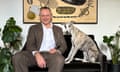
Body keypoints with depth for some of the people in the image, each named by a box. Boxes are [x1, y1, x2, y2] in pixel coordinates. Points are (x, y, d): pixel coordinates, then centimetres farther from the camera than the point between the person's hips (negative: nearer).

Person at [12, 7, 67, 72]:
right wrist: (37, 54, -20)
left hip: (51, 54, 0)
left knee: (60, 59, -37)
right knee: (17, 57, -29)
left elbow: (63, 45, 17)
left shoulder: (58, 29, 22)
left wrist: (58, 51, -9)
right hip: (36, 54, 0)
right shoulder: (33, 28, 16)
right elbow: (30, 44, 3)